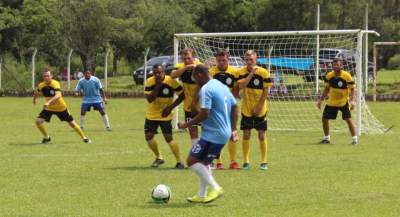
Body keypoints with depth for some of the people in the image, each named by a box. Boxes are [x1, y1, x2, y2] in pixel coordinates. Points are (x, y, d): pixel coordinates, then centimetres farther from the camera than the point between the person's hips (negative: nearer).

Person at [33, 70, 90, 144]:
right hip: (49, 108, 3)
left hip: (61, 107, -3)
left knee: (72, 123, 4)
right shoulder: (41, 86, -12)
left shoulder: (55, 84, -27)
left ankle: (84, 137, 24)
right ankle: (46, 137, 9)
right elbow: (36, 93, 13)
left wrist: (48, 102, -55)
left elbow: (58, 95, -44)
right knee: (38, 121, -15)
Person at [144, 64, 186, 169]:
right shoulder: (149, 82, -11)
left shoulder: (171, 81, -16)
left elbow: (182, 95, -8)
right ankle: (159, 158, 23)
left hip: (165, 115, -3)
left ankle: (179, 161, -3)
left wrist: (170, 107, -15)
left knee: (168, 137, -12)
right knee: (148, 136, 0)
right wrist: (157, 86, -28)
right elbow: (149, 99, -20)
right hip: (151, 115, 3)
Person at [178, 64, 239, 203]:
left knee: (192, 161, -4)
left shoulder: (206, 89, -15)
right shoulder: (222, 86, 14)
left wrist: (187, 125, -12)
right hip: (224, 133, 10)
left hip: (212, 134, -10)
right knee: (204, 162, 20)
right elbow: (235, 108, 18)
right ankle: (201, 195, 21)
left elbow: (204, 114, -22)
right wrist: (233, 130, 23)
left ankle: (215, 188, -9)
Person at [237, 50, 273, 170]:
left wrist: (258, 106, -11)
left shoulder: (264, 73, -8)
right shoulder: (242, 72, -3)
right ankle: (246, 161, 10)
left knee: (262, 135, 0)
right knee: (246, 134, 2)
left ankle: (264, 161, 7)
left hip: (260, 110, -2)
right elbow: (241, 86, -19)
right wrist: (251, 73, -22)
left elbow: (266, 91, -7)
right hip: (246, 109, 2)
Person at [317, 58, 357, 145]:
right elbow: (326, 89, 9)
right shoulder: (329, 76, -4)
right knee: (324, 118, 7)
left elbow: (352, 90, -12)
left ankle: (354, 138, -4)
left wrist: (352, 100, -25)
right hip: (331, 102, 5)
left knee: (348, 119, -16)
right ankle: (326, 138, 25)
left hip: (343, 102, -5)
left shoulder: (347, 76, -17)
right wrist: (321, 100, 6)